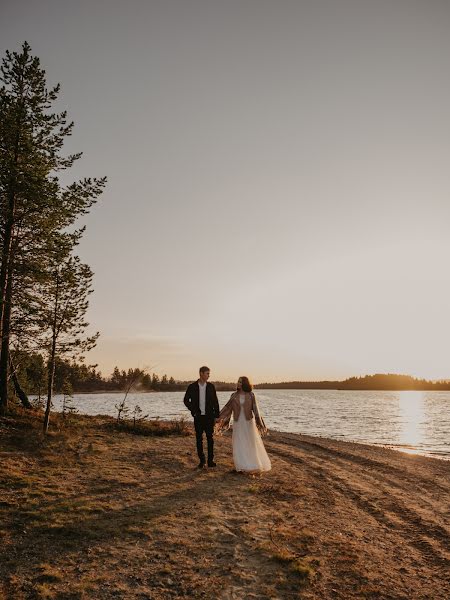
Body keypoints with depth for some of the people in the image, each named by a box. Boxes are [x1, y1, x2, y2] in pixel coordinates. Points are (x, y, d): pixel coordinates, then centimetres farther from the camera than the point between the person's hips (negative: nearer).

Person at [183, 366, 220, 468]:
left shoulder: (211, 386, 2)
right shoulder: (192, 387, -2)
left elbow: (215, 401, 5)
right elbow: (186, 400, 5)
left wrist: (216, 415, 1)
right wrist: (193, 410, -4)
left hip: (209, 416, 1)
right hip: (198, 417, 0)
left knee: (210, 438, 2)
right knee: (199, 439, 5)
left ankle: (210, 460, 10)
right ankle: (201, 460, 15)